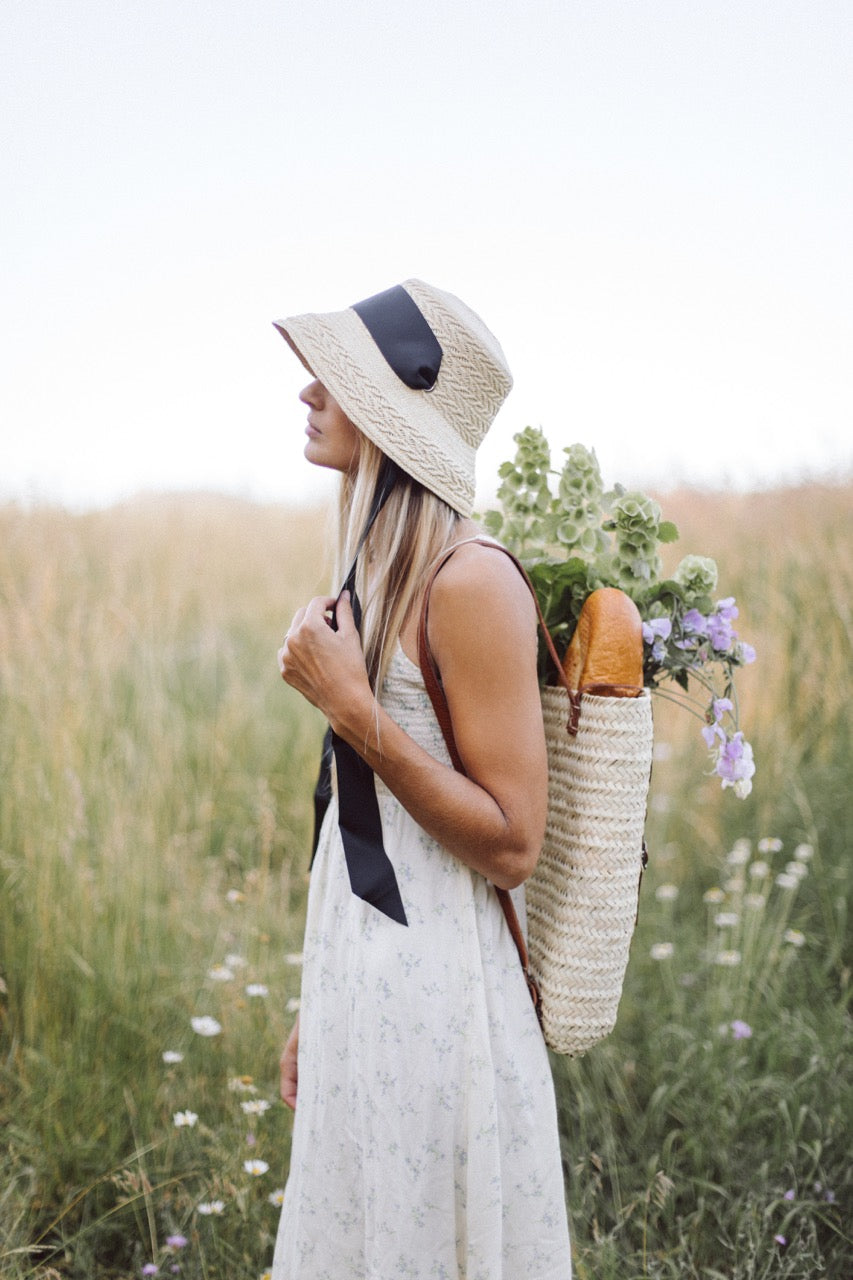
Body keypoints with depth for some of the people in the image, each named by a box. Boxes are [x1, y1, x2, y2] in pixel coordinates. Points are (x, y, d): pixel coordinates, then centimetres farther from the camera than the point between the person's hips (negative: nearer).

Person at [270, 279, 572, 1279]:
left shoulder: (470, 581, -18)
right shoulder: (377, 572, 9)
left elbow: (511, 846, -19)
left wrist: (351, 705, -22)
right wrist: (317, 1010, 17)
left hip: (433, 998, -8)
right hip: (362, 982, 8)